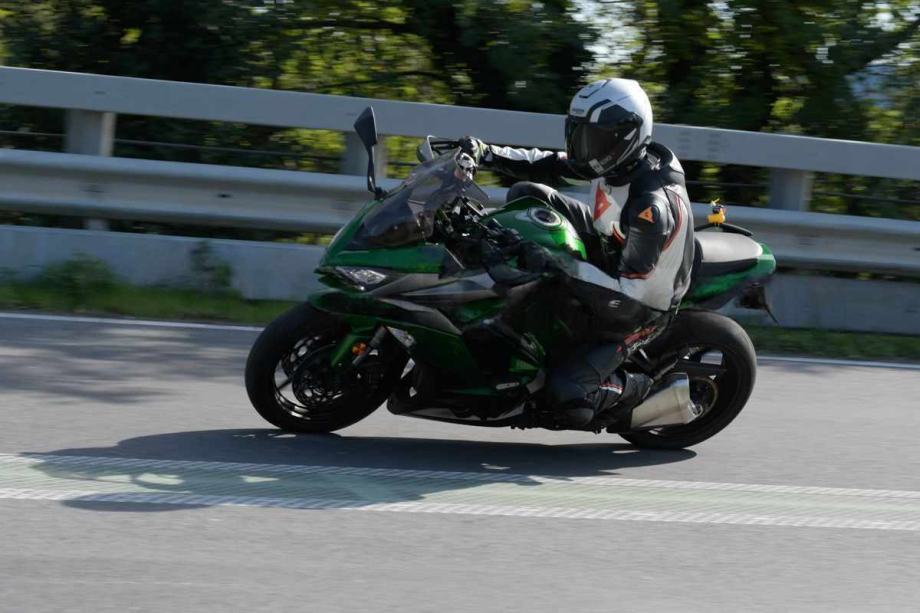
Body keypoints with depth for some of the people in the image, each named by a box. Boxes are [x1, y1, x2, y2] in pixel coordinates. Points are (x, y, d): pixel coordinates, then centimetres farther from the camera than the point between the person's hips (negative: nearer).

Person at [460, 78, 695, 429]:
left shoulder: (651, 206, -36)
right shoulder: (620, 160, -11)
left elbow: (630, 291, -36)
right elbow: (548, 165, 0)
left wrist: (567, 266, -40)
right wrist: (485, 154, -12)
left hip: (637, 308, -9)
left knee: (566, 394, -21)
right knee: (527, 194, 0)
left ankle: (633, 390, 7)